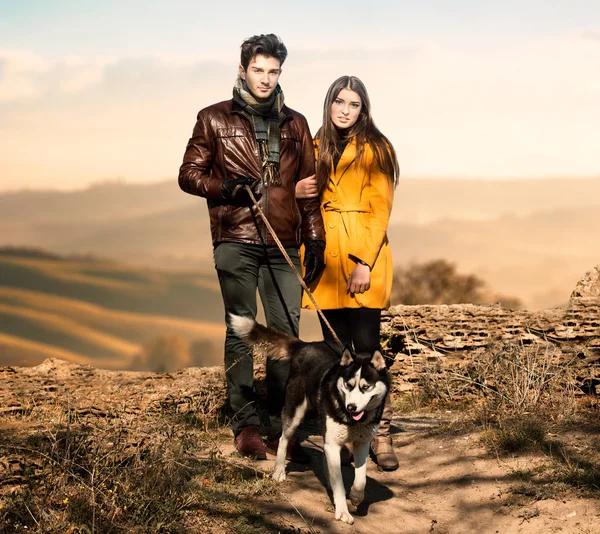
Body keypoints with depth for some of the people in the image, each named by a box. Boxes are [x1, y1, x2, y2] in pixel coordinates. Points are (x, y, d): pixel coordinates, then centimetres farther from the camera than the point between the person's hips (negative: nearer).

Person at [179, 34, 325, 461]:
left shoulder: (294, 124, 15)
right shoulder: (214, 119, 7)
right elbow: (189, 174, 6)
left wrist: (315, 238, 9)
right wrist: (223, 187, -13)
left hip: (284, 245, 3)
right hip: (235, 241, -2)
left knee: (286, 332, 0)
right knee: (241, 331, 0)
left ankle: (281, 428, 7)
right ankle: (246, 425, 6)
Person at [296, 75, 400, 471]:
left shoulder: (375, 149, -2)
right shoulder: (319, 147, 16)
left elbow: (380, 210, -7)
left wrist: (364, 262, -16)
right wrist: (297, 190, 1)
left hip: (363, 257, -5)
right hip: (327, 258, 5)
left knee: (366, 347, -9)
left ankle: (380, 434, -2)